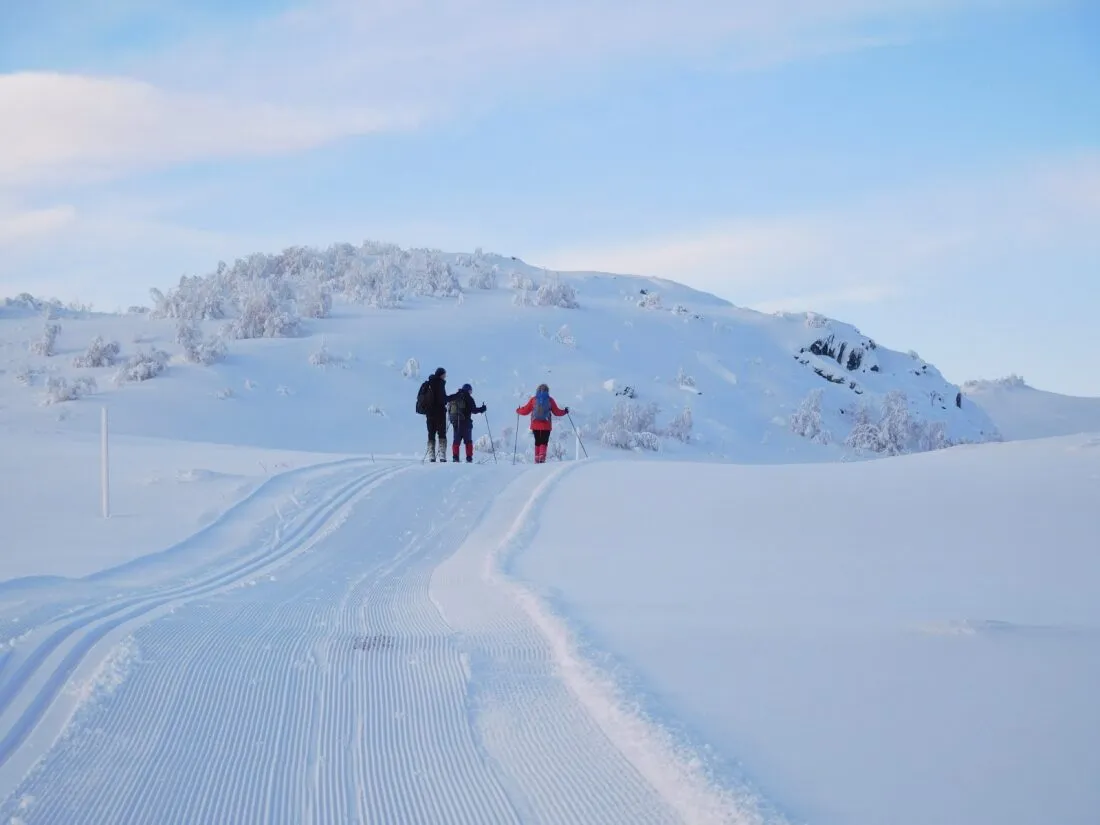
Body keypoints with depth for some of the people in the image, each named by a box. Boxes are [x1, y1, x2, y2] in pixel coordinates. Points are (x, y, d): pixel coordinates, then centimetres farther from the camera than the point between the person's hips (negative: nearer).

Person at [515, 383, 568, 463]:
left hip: (535, 425, 2)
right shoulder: (550, 400, 0)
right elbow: (556, 412, 4)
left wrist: (518, 410, 26)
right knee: (544, 442, 0)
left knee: (537, 442, 15)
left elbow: (525, 410, 6)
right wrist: (564, 412, 22)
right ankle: (542, 458, -19)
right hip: (546, 425, -2)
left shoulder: (533, 399, 2)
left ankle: (537, 459, 12)